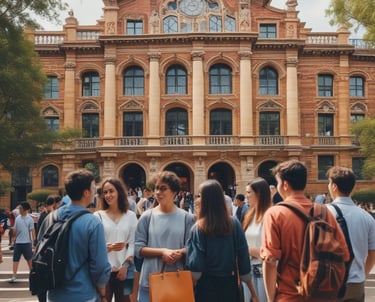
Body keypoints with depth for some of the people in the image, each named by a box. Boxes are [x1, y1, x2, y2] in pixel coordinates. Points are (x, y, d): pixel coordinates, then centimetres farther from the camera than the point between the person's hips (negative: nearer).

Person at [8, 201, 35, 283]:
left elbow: (32, 231, -7)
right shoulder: (17, 218, 5)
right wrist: (14, 239, 11)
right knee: (15, 259, 2)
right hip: (18, 242, 4)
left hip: (27, 242, -4)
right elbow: (15, 230, 11)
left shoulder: (30, 219, -6)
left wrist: (33, 242, -10)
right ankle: (14, 276, 4)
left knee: (29, 259, 7)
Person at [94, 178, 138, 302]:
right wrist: (109, 247, -20)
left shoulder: (131, 216, 6)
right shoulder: (98, 215, 1)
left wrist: (126, 265, -6)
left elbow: (133, 243, 4)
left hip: (123, 269, 2)